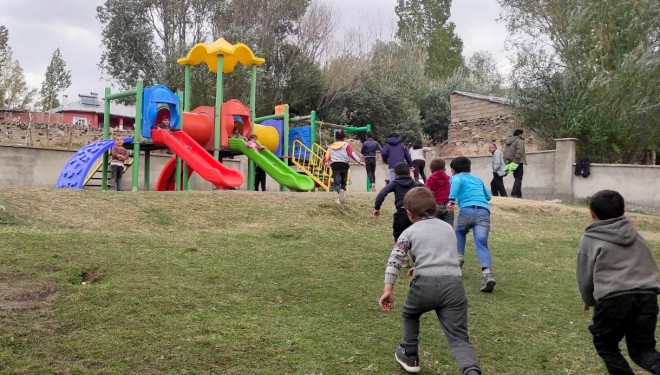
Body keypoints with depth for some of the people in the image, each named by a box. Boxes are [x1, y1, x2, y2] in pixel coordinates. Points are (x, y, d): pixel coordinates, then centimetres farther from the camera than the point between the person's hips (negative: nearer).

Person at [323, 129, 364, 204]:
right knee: (343, 181, 18)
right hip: (344, 164, 0)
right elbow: (352, 153, -5)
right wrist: (359, 161, -13)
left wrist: (324, 161, 41)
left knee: (336, 182, -9)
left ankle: (340, 191, -40)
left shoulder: (331, 147, 19)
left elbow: (326, 158, 17)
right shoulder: (346, 145, 11)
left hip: (334, 165, 1)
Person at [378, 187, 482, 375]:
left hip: (425, 284, -2)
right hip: (454, 284, 2)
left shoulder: (409, 232, 13)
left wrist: (388, 290, -2)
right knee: (459, 337, -2)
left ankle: (410, 356, 40)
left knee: (409, 314, 31)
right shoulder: (448, 228, 26)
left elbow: (394, 260, 2)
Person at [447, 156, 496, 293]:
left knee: (460, 233, 30)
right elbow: (488, 196, 45)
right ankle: (487, 273, -29)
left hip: (467, 210, -3)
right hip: (484, 211, 3)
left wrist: (451, 200, -21)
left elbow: (456, 183, -8)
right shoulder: (478, 179, 34)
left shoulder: (456, 177, 19)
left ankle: (459, 257, 16)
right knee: (482, 244, -7)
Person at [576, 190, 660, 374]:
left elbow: (584, 277, 12)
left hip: (613, 299, -4)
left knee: (605, 346, 18)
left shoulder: (590, 240, 8)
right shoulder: (636, 235, 21)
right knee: (642, 348, 14)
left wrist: (589, 300, 31)